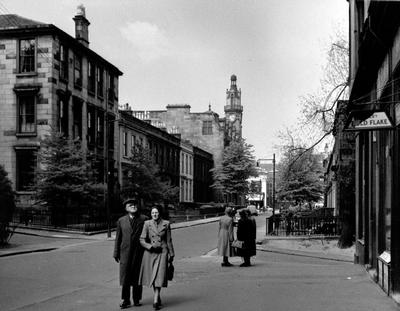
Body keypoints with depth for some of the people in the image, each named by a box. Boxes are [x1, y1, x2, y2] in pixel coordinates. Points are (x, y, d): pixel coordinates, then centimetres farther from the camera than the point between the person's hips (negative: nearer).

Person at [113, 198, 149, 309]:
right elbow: (118, 238, 11)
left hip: (139, 252, -1)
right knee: (125, 276, 0)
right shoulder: (121, 221, 9)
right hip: (125, 252, 1)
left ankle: (136, 300, 17)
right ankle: (126, 300, 9)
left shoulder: (144, 219, 2)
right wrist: (116, 253, 8)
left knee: (137, 277, 5)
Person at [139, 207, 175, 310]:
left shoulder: (166, 224, 1)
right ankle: (158, 298, 27)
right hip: (150, 253, 1)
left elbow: (169, 240, 6)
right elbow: (142, 240, -1)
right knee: (152, 277, 9)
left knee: (159, 277, -10)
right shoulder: (147, 224, 0)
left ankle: (155, 301, -11)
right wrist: (151, 246, -16)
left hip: (162, 253, -1)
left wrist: (171, 254, 7)